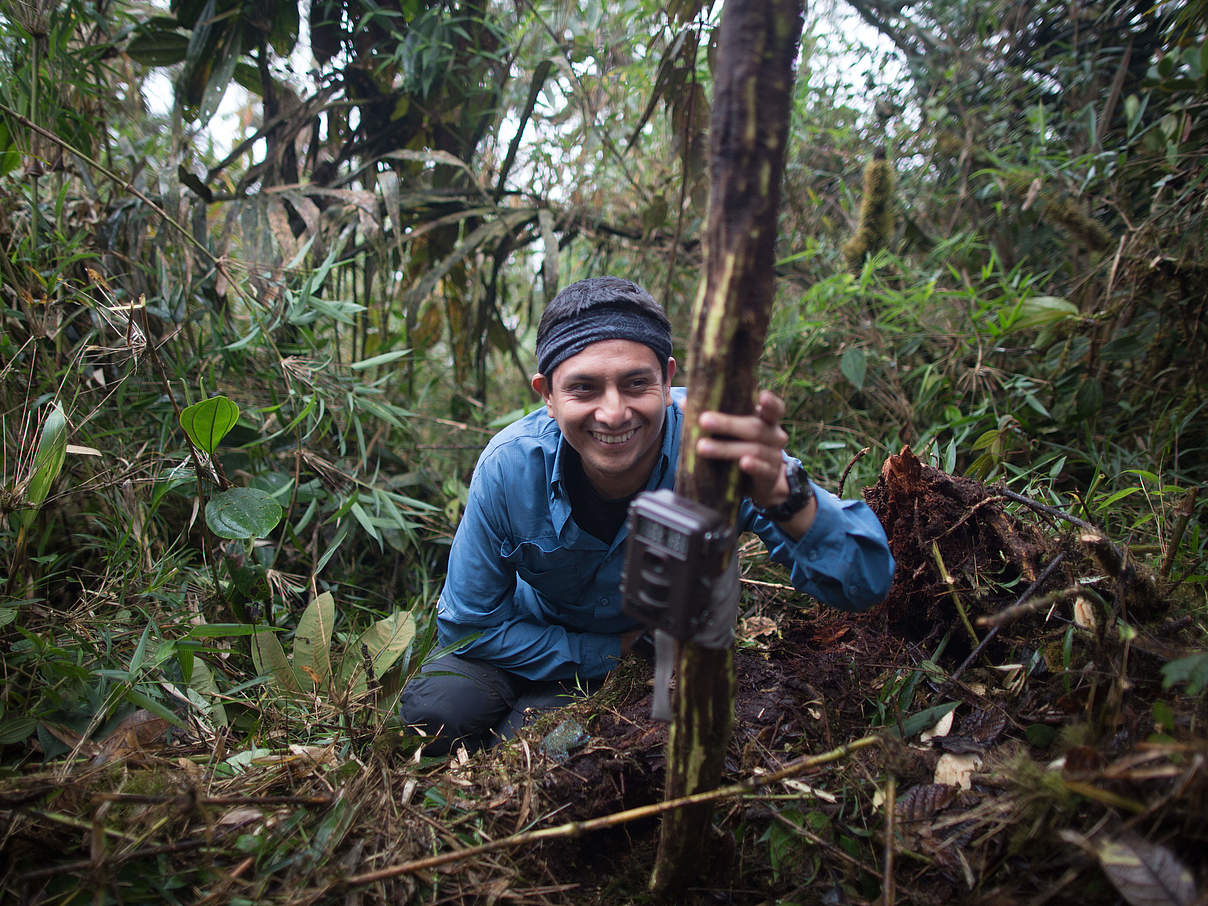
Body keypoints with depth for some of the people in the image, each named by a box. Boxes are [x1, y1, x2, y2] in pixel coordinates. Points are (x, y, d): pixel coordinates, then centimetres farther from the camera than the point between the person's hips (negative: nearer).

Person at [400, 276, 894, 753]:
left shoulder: (711, 444, -33)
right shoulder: (509, 468, -28)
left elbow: (867, 582, -39)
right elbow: (467, 624, -14)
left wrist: (782, 493, -60)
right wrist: (611, 652, -21)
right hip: (543, 645, 2)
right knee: (437, 710, -21)